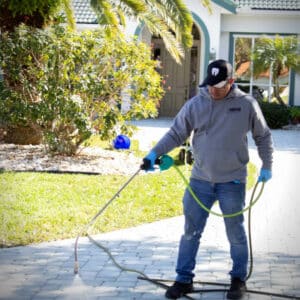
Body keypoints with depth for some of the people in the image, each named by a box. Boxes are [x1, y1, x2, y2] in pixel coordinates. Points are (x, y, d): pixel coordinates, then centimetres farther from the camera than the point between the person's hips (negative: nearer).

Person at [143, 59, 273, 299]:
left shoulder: (247, 104, -4)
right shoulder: (195, 104, -2)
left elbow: (263, 137, 8)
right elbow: (176, 134, 3)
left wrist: (267, 166, 7)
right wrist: (155, 153, -9)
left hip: (233, 182, -1)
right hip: (200, 180, 2)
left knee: (236, 233, 9)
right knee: (190, 232, 5)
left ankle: (239, 279, 25)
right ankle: (184, 279, 14)